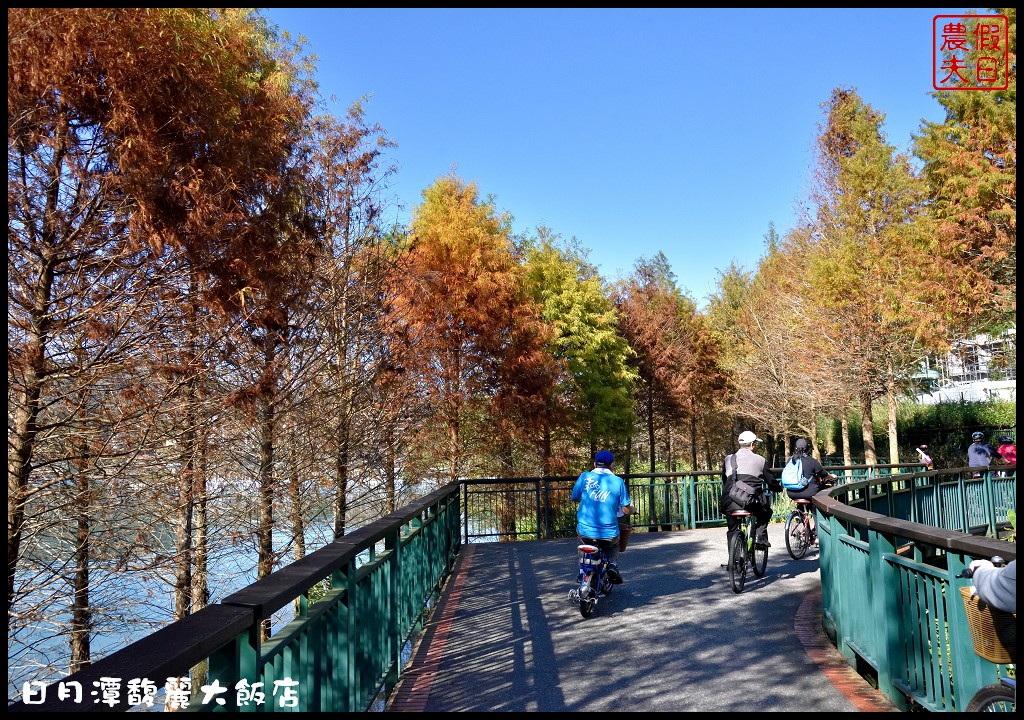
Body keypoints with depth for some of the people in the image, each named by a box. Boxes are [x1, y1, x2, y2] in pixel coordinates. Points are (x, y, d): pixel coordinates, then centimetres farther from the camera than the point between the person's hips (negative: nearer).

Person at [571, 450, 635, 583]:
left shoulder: (584, 477, 1)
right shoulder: (618, 481, -1)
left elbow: (575, 497, 14)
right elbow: (626, 510, -1)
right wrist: (633, 510, 23)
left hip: (585, 532, 1)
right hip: (608, 535, -1)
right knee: (614, 546, 33)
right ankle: (612, 564, 6)